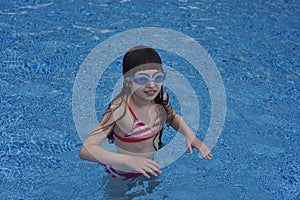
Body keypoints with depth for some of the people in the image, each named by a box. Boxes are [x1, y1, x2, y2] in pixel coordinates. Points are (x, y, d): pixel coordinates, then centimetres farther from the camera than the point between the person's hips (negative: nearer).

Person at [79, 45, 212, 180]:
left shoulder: (160, 98, -12)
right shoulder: (120, 109, -30)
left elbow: (172, 117, 13)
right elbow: (85, 150, -34)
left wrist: (189, 134, -7)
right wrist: (128, 160, -46)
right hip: (123, 176, -4)